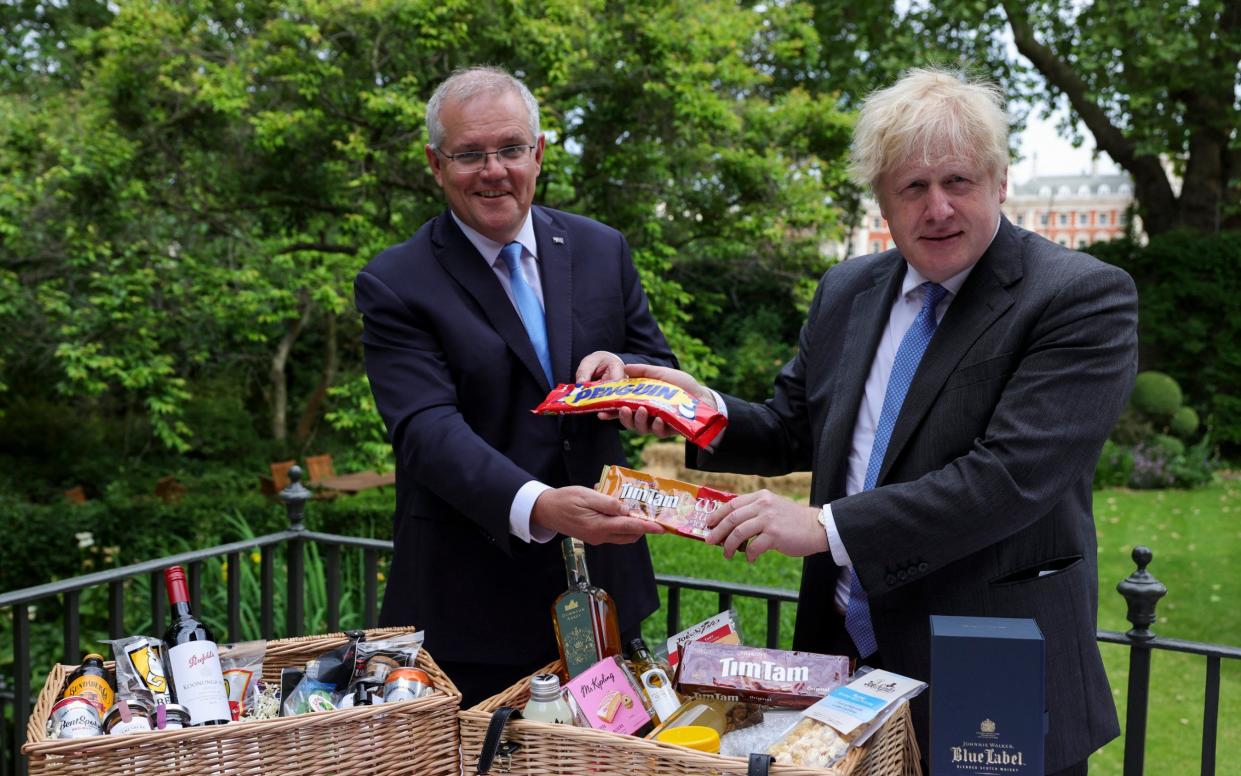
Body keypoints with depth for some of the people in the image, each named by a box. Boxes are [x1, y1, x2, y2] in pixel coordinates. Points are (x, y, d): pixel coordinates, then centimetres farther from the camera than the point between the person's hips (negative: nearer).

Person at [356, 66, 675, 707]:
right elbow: (427, 430, -20)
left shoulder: (602, 251, 5)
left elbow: (664, 375, 10)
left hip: (603, 587, 4)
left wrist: (620, 370, -15)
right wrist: (536, 507, -37)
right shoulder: (394, 286, -8)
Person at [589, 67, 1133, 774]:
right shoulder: (847, 292, 6)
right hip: (843, 651, 5)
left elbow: (1011, 475, -23)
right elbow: (792, 435, 13)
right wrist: (706, 411, -7)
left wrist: (828, 527, -25)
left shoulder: (1085, 298, -13)